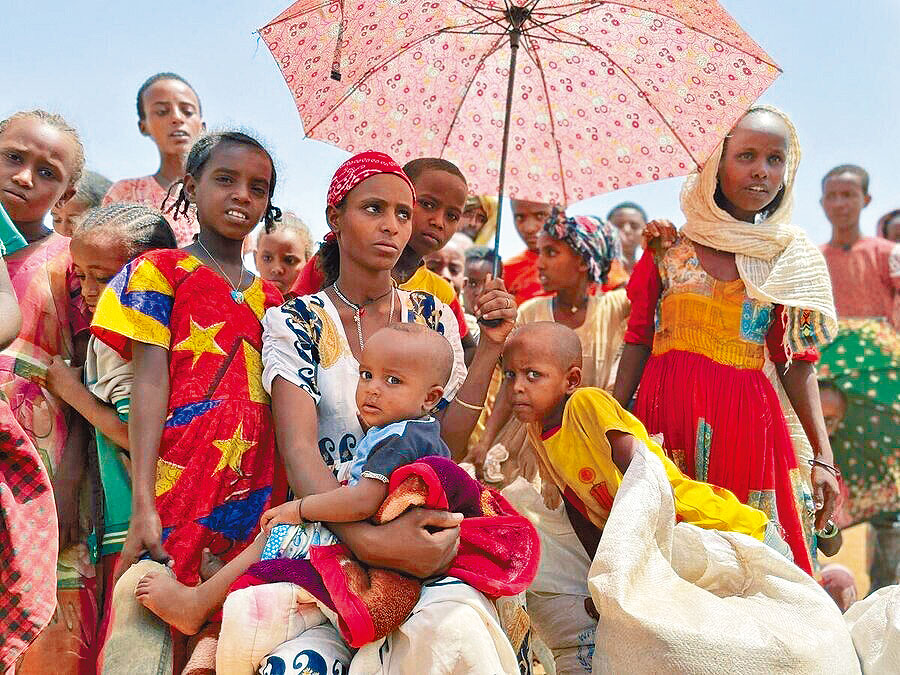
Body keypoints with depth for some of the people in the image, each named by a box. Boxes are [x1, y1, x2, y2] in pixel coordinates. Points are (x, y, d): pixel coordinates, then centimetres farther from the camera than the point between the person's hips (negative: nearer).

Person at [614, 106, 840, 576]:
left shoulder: (791, 257, 6)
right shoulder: (668, 249, 5)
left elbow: (797, 362, 5)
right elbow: (637, 342, 6)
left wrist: (822, 455, -2)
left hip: (745, 415, 0)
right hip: (664, 411, 0)